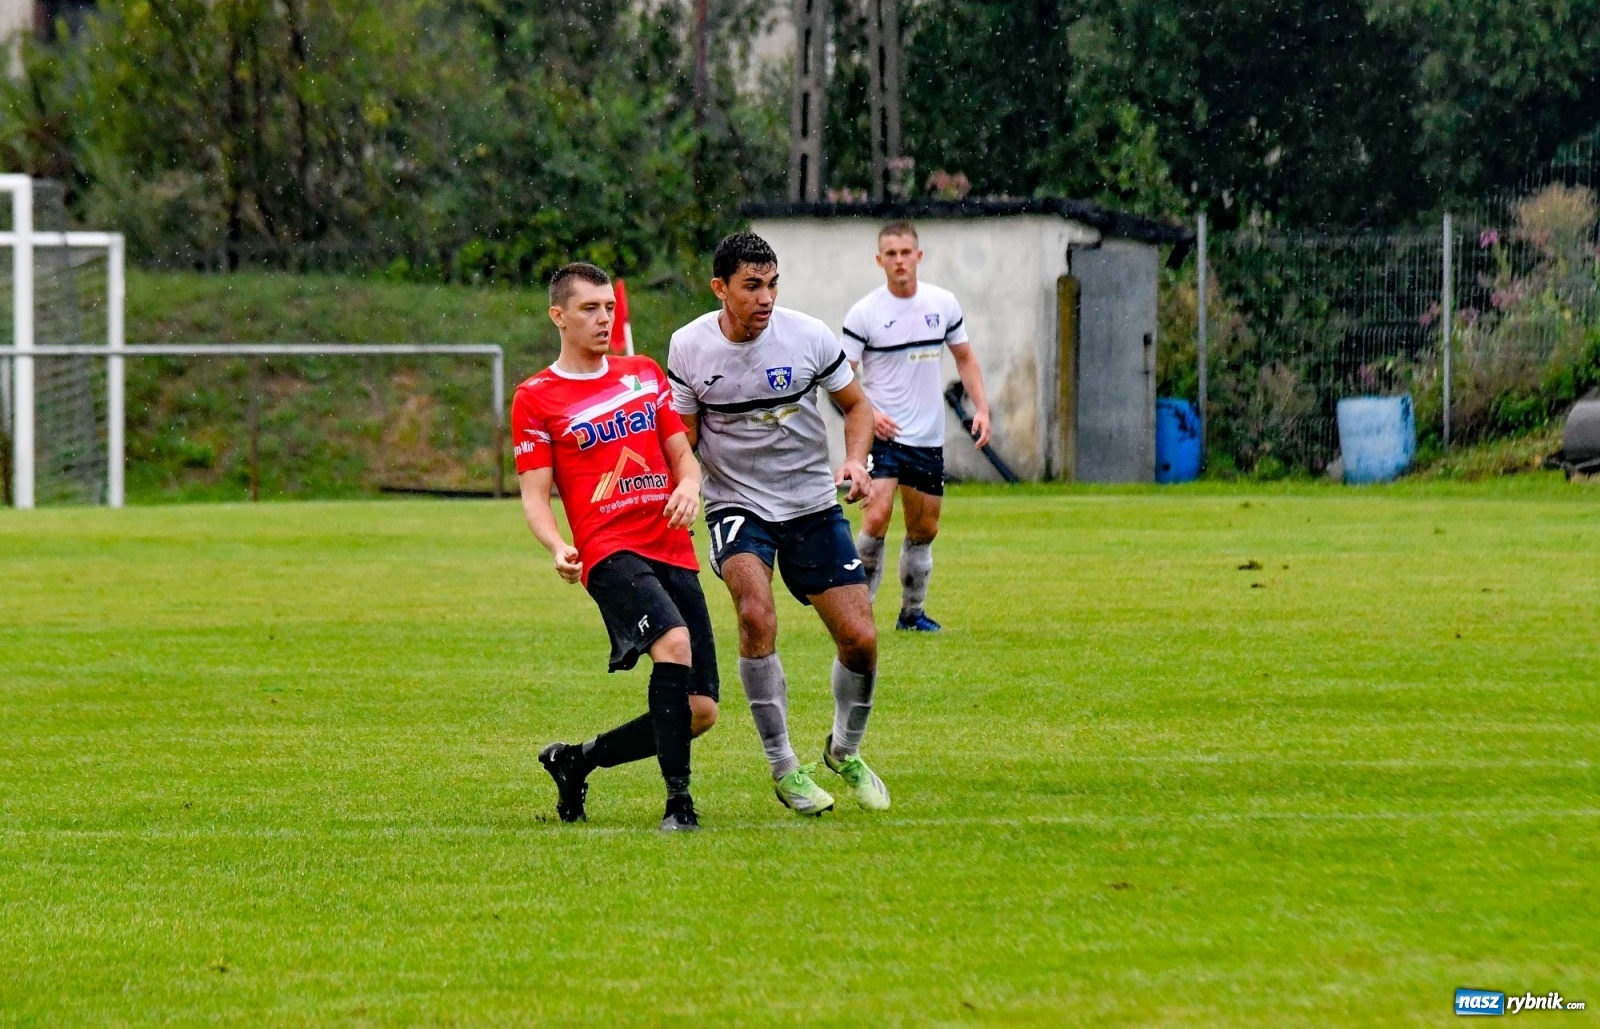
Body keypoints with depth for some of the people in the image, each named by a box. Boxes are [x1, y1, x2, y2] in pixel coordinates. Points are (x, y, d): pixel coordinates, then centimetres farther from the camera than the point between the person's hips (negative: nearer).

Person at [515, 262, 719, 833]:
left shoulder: (645, 374, 18)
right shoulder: (535, 399, 4)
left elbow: (682, 453, 20)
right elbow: (534, 494, 0)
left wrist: (689, 487, -4)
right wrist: (557, 548, -19)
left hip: (673, 550, 6)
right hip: (610, 551, -6)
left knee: (700, 711, 0)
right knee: (674, 642, -33)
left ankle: (576, 761, 21)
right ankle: (678, 801, -29)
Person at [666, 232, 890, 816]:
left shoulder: (808, 337, -9)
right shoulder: (689, 347, -8)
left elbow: (855, 405, 6)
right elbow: (682, 435, 4)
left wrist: (856, 461, -13)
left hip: (813, 504, 1)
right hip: (737, 505, -1)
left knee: (860, 639, -5)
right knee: (757, 614, -28)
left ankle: (845, 751, 26)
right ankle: (783, 767, -16)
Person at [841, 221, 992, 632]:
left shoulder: (944, 304, 3)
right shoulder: (864, 313, -8)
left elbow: (964, 357, 16)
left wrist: (981, 408, 4)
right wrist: (868, 413, -20)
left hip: (929, 437, 4)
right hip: (882, 434, -4)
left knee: (924, 529, 9)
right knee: (877, 518, -19)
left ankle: (912, 612, 24)